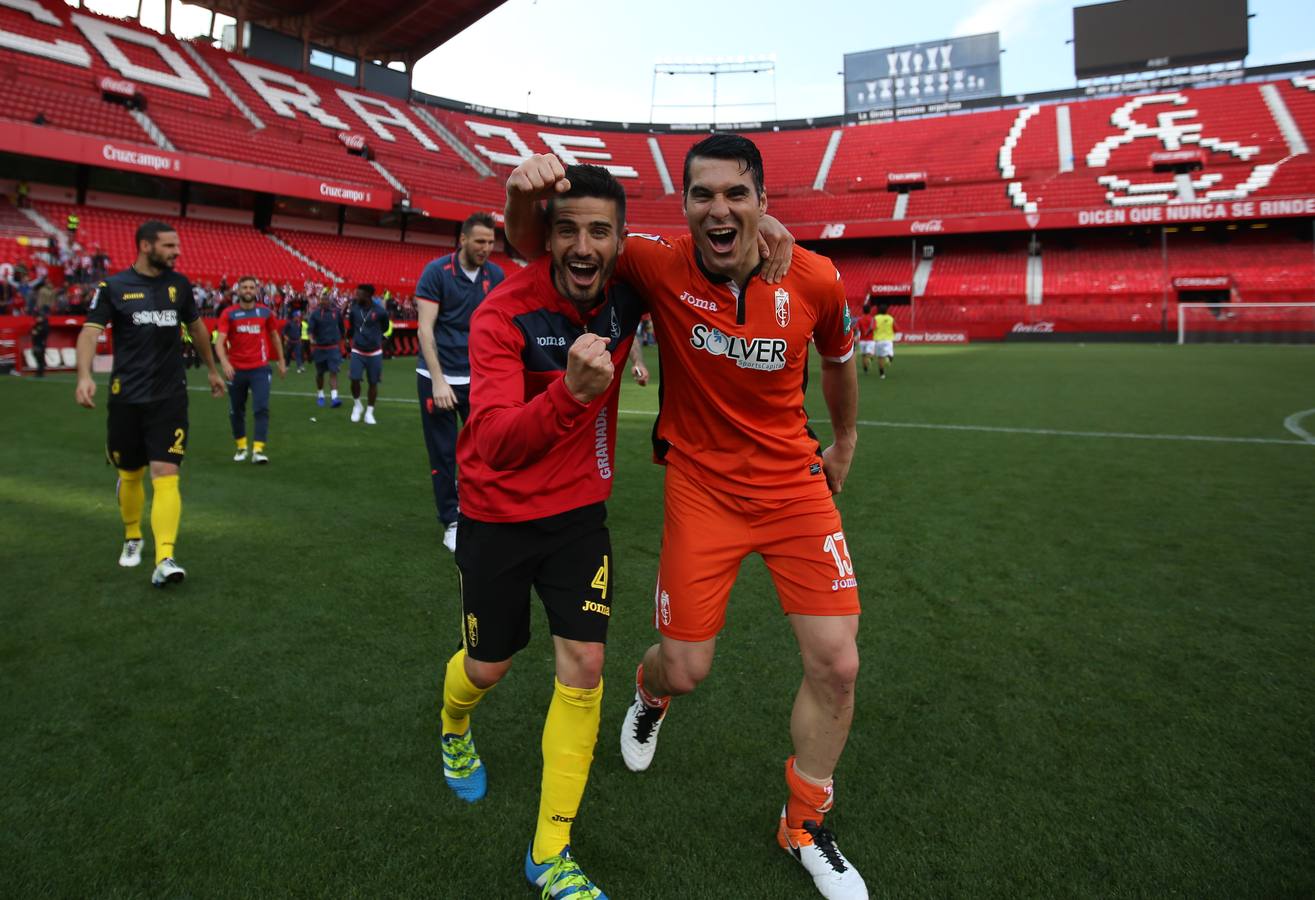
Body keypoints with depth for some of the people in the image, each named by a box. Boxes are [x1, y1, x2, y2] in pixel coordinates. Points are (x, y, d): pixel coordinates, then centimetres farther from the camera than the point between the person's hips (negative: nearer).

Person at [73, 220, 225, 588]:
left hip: (170, 395, 1)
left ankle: (164, 560, -18)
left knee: (166, 474, -12)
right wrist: (84, 375, -28)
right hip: (127, 396, 0)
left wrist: (212, 370, 28)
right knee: (130, 474, 14)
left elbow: (197, 327, 20)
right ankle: (132, 538, 38)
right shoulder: (113, 287, -3)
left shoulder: (179, 284, 6)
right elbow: (91, 331, -11)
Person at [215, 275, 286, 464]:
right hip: (236, 370, 1)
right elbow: (220, 341, -12)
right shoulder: (229, 314, -3)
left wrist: (281, 361, 18)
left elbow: (274, 336, 18)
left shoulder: (265, 312, 3)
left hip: (260, 369, 0)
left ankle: (258, 449, -13)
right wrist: (225, 363, -28)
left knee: (261, 408, -12)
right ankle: (241, 446, 30)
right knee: (236, 411, 12)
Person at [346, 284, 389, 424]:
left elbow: (385, 327, 8)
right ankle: (357, 405, 16)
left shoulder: (380, 311, -11)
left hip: (374, 352, -1)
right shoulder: (354, 309, -4)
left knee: (373, 383, 5)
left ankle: (369, 412, 18)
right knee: (355, 379, -9)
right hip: (357, 351, 1)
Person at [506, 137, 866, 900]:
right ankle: (650, 695, 48)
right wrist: (524, 192, -33)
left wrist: (845, 443, 23)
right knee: (685, 668, 4)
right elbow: (533, 244, -9)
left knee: (837, 665, -1)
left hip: (796, 483, 2)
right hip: (702, 488, -1)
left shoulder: (816, 280, -12)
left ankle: (805, 825, 27)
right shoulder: (661, 266, -16)